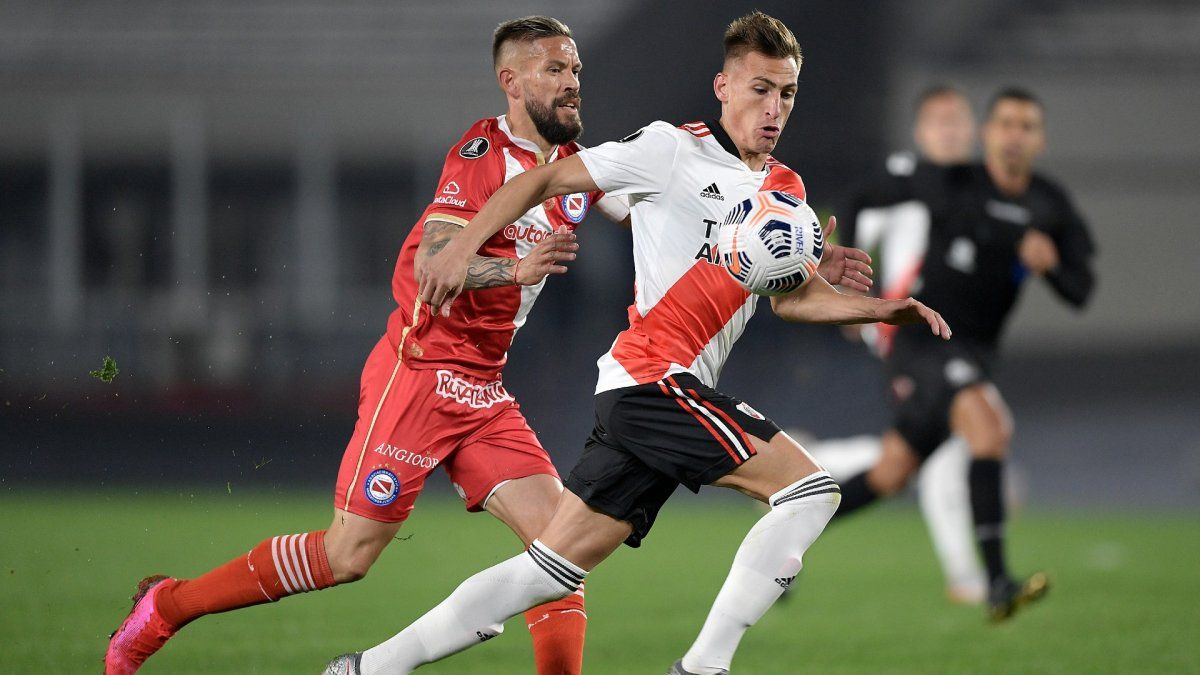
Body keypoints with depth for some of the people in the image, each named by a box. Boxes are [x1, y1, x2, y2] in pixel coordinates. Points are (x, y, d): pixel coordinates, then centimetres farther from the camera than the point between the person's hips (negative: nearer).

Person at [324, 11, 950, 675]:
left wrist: (883, 308, 6)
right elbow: (545, 180, -2)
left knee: (549, 571, 6)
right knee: (810, 490, -14)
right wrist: (459, 250, -9)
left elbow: (790, 297, 21)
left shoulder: (787, 190, 17)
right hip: (654, 378, -8)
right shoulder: (672, 149, -5)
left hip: (638, 396, 8)